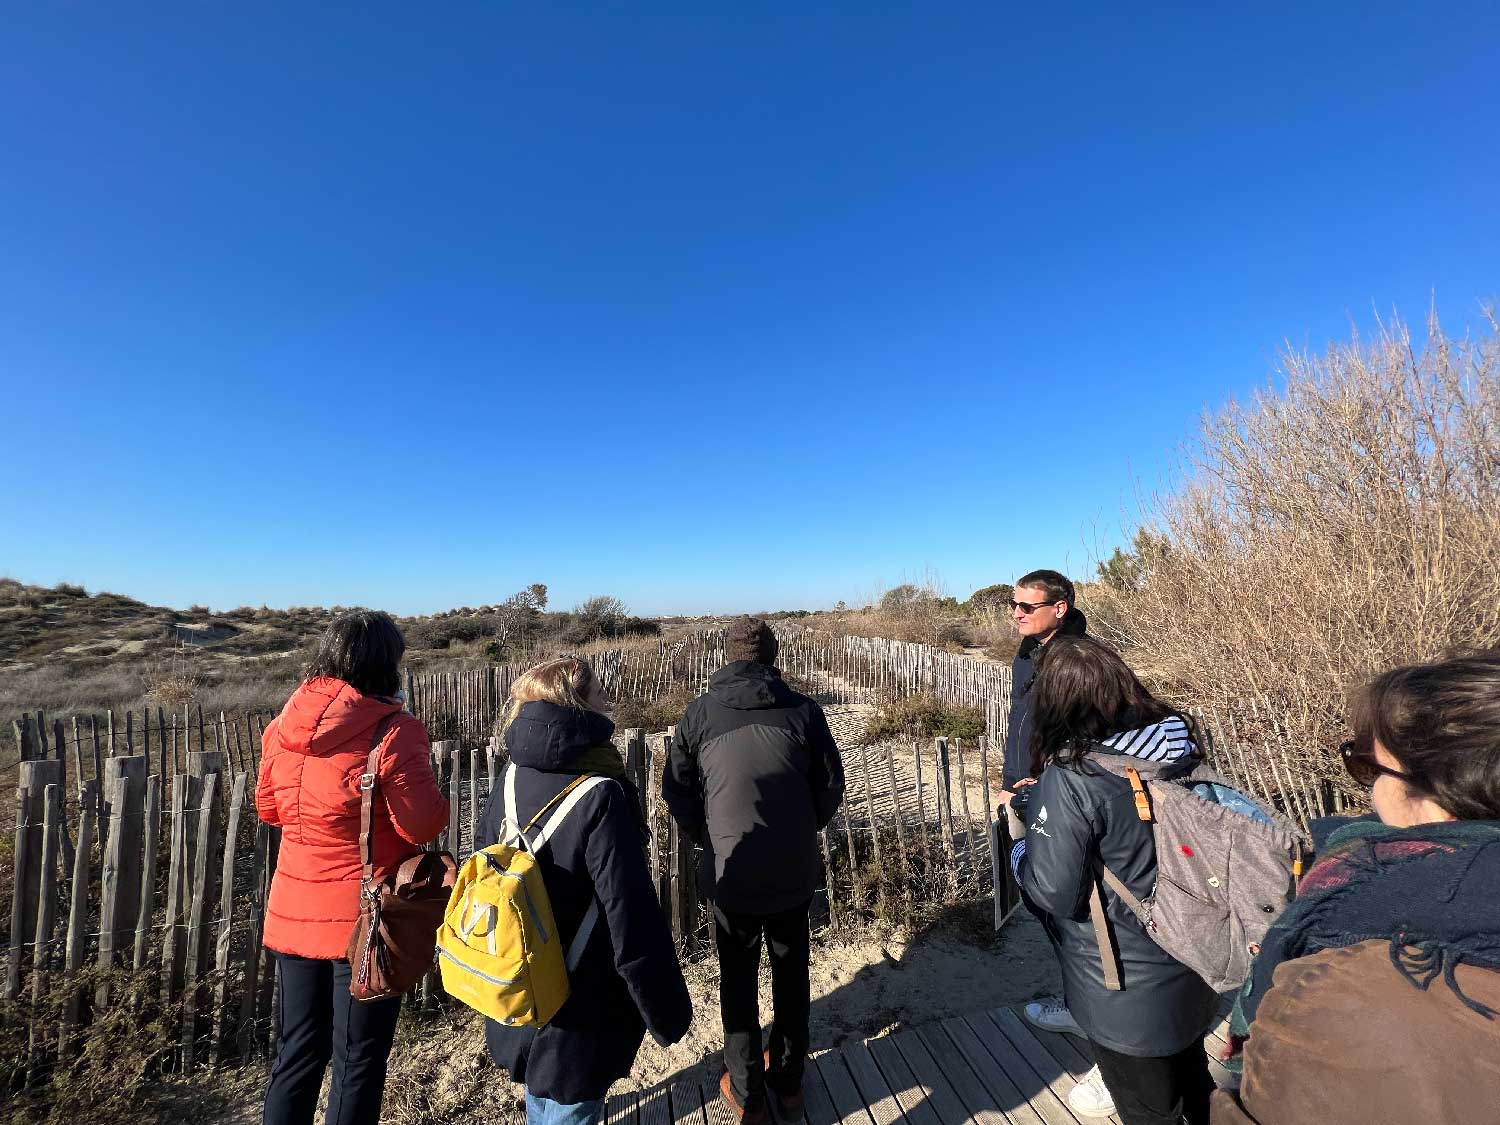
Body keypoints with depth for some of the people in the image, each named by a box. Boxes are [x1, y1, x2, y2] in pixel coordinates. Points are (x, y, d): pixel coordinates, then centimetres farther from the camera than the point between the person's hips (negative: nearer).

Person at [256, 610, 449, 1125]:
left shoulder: (283, 725, -3)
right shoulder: (393, 731, -23)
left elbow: (269, 808, 11)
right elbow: (422, 825, -20)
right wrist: (436, 798, -3)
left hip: (294, 911, 6)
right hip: (365, 917, -6)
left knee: (299, 1050, 24)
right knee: (359, 1063, 13)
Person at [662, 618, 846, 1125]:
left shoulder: (700, 712, -10)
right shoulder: (803, 710, -10)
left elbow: (675, 789, -3)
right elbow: (831, 786, -3)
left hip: (730, 874, -1)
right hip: (794, 874, 1)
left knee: (738, 982, 22)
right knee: (791, 976, 24)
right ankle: (789, 1083, 42)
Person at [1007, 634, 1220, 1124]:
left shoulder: (1068, 778, -32)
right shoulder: (1177, 745, -11)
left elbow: (1054, 894, -26)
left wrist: (1019, 851, -6)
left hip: (1130, 993, -6)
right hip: (1191, 967, 6)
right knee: (1192, 1079, 32)